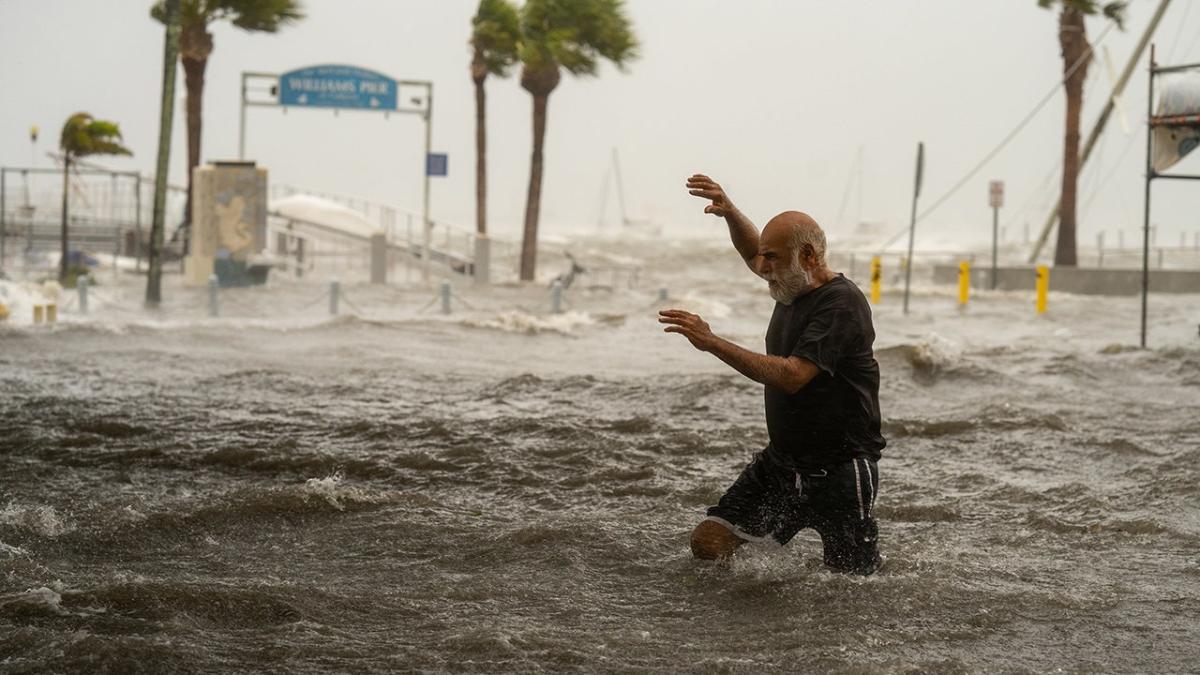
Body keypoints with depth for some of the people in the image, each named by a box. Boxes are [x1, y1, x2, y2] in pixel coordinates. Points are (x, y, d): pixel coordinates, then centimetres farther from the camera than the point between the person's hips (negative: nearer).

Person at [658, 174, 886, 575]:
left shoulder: (841, 303, -19)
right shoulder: (793, 285, 6)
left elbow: (792, 376, -30)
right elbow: (752, 253, 28)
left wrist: (712, 343, -29)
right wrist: (729, 212, 9)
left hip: (840, 472, -8)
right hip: (780, 462, 8)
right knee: (708, 544, -5)